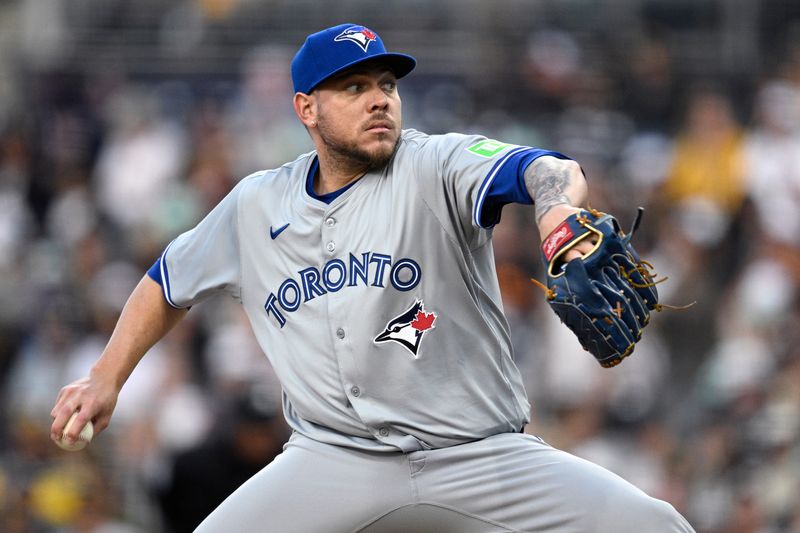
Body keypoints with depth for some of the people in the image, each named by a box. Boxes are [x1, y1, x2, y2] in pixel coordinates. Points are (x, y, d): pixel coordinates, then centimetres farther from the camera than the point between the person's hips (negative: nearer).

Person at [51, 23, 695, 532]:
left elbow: (549, 171, -24)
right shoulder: (255, 207, 10)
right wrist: (106, 379, 20)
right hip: (333, 465, 3)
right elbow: (170, 281, 28)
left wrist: (559, 201, -48)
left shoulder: (438, 167, -4)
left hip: (482, 457, -2)